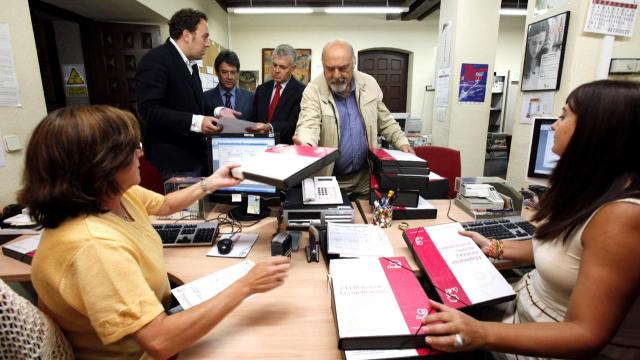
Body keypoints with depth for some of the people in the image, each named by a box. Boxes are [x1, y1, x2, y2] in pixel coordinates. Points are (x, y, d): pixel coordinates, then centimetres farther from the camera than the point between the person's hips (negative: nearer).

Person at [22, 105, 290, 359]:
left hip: (155, 317, 8)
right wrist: (245, 286, -35)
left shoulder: (117, 194, -8)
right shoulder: (94, 245, -37)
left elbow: (165, 205, 14)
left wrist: (210, 184, 16)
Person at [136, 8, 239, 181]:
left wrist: (217, 112, 5)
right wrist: (196, 122, -27)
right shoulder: (156, 59, -14)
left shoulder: (190, 63, 15)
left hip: (194, 157, 9)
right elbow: (149, 110, -22)